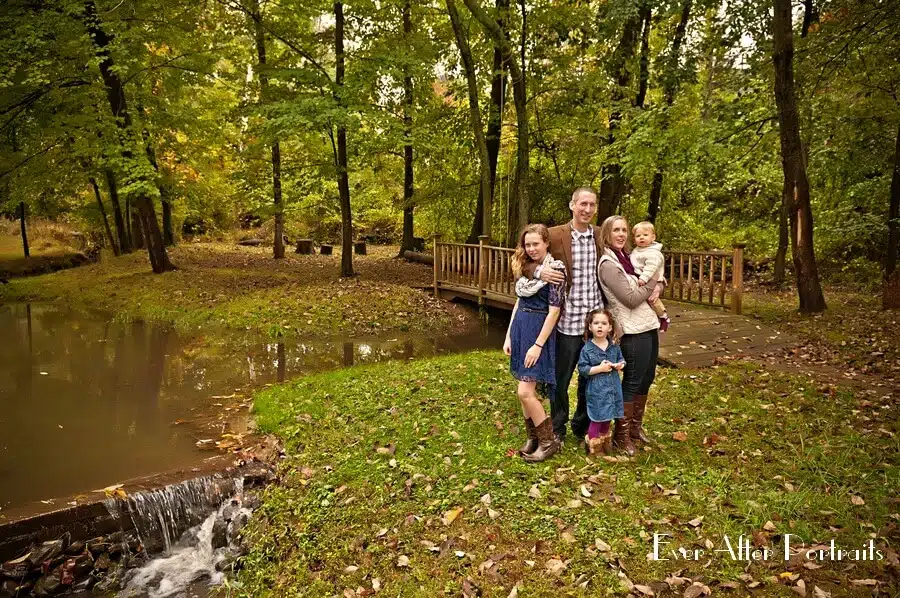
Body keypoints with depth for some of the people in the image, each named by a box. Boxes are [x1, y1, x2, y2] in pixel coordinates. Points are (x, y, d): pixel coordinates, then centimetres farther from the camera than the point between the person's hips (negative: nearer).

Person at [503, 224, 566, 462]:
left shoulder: (555, 270, -12)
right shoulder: (525, 267, 9)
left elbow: (554, 311, -15)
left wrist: (538, 345, -18)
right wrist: (508, 336, 12)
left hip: (540, 331, -7)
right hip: (520, 329, 7)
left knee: (525, 392, -9)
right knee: (526, 390, 12)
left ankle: (549, 441, 8)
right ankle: (533, 437, 26)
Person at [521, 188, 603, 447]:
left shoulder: (601, 236, 5)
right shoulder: (554, 235, -6)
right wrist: (538, 271, -21)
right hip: (567, 321, -3)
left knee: (592, 378, 15)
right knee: (560, 379, 9)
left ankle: (583, 426, 35)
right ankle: (557, 430, 28)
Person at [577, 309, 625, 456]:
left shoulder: (614, 347, 2)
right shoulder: (587, 349, -12)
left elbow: (621, 360, 15)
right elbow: (582, 369, -13)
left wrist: (620, 365, -8)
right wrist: (599, 368, -21)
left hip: (612, 388, 5)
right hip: (596, 390, -5)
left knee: (607, 417, 18)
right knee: (597, 418, 1)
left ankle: (604, 441, 38)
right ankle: (594, 446, 17)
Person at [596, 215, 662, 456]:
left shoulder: (627, 257, 12)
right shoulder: (608, 264, -15)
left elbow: (656, 275, 19)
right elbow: (631, 299, -19)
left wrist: (658, 287, -3)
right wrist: (652, 283, -6)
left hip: (648, 325, 9)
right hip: (633, 330, -9)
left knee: (646, 378, 16)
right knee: (632, 381, -1)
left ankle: (635, 427, 31)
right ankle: (621, 435, 12)